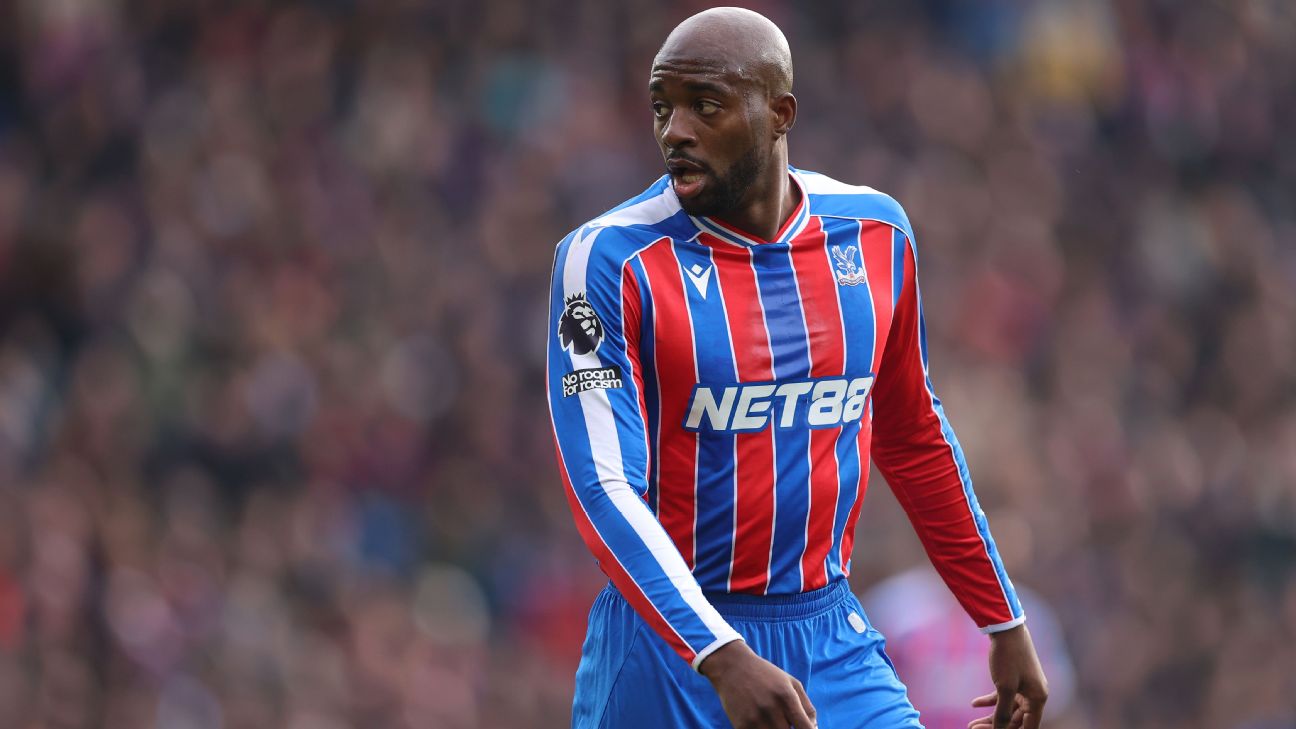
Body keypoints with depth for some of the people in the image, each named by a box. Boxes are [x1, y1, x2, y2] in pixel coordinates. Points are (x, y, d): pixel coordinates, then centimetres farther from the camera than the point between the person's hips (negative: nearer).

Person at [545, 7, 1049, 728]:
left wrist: (1005, 624, 20)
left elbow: (914, 441, 17)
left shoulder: (875, 234, 4)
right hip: (671, 644, -3)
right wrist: (724, 659, -29)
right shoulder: (610, 260, -10)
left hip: (833, 639, 3)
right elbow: (604, 487, -18)